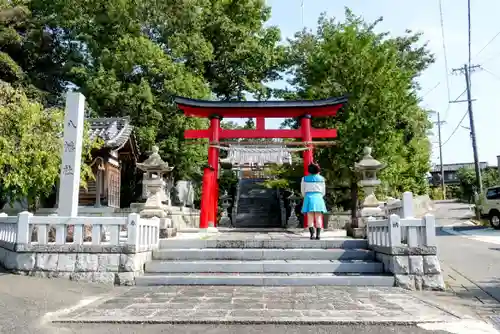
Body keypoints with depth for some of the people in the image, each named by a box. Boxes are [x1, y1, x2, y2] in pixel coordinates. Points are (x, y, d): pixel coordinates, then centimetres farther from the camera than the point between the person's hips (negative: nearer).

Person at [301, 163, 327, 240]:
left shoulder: (304, 178, 4)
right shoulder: (321, 178, 6)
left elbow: (303, 191, 10)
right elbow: (323, 191, 12)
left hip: (308, 198, 0)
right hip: (318, 198, 0)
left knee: (310, 218, 0)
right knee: (318, 218, 2)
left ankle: (312, 234, -6)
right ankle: (318, 234, -4)